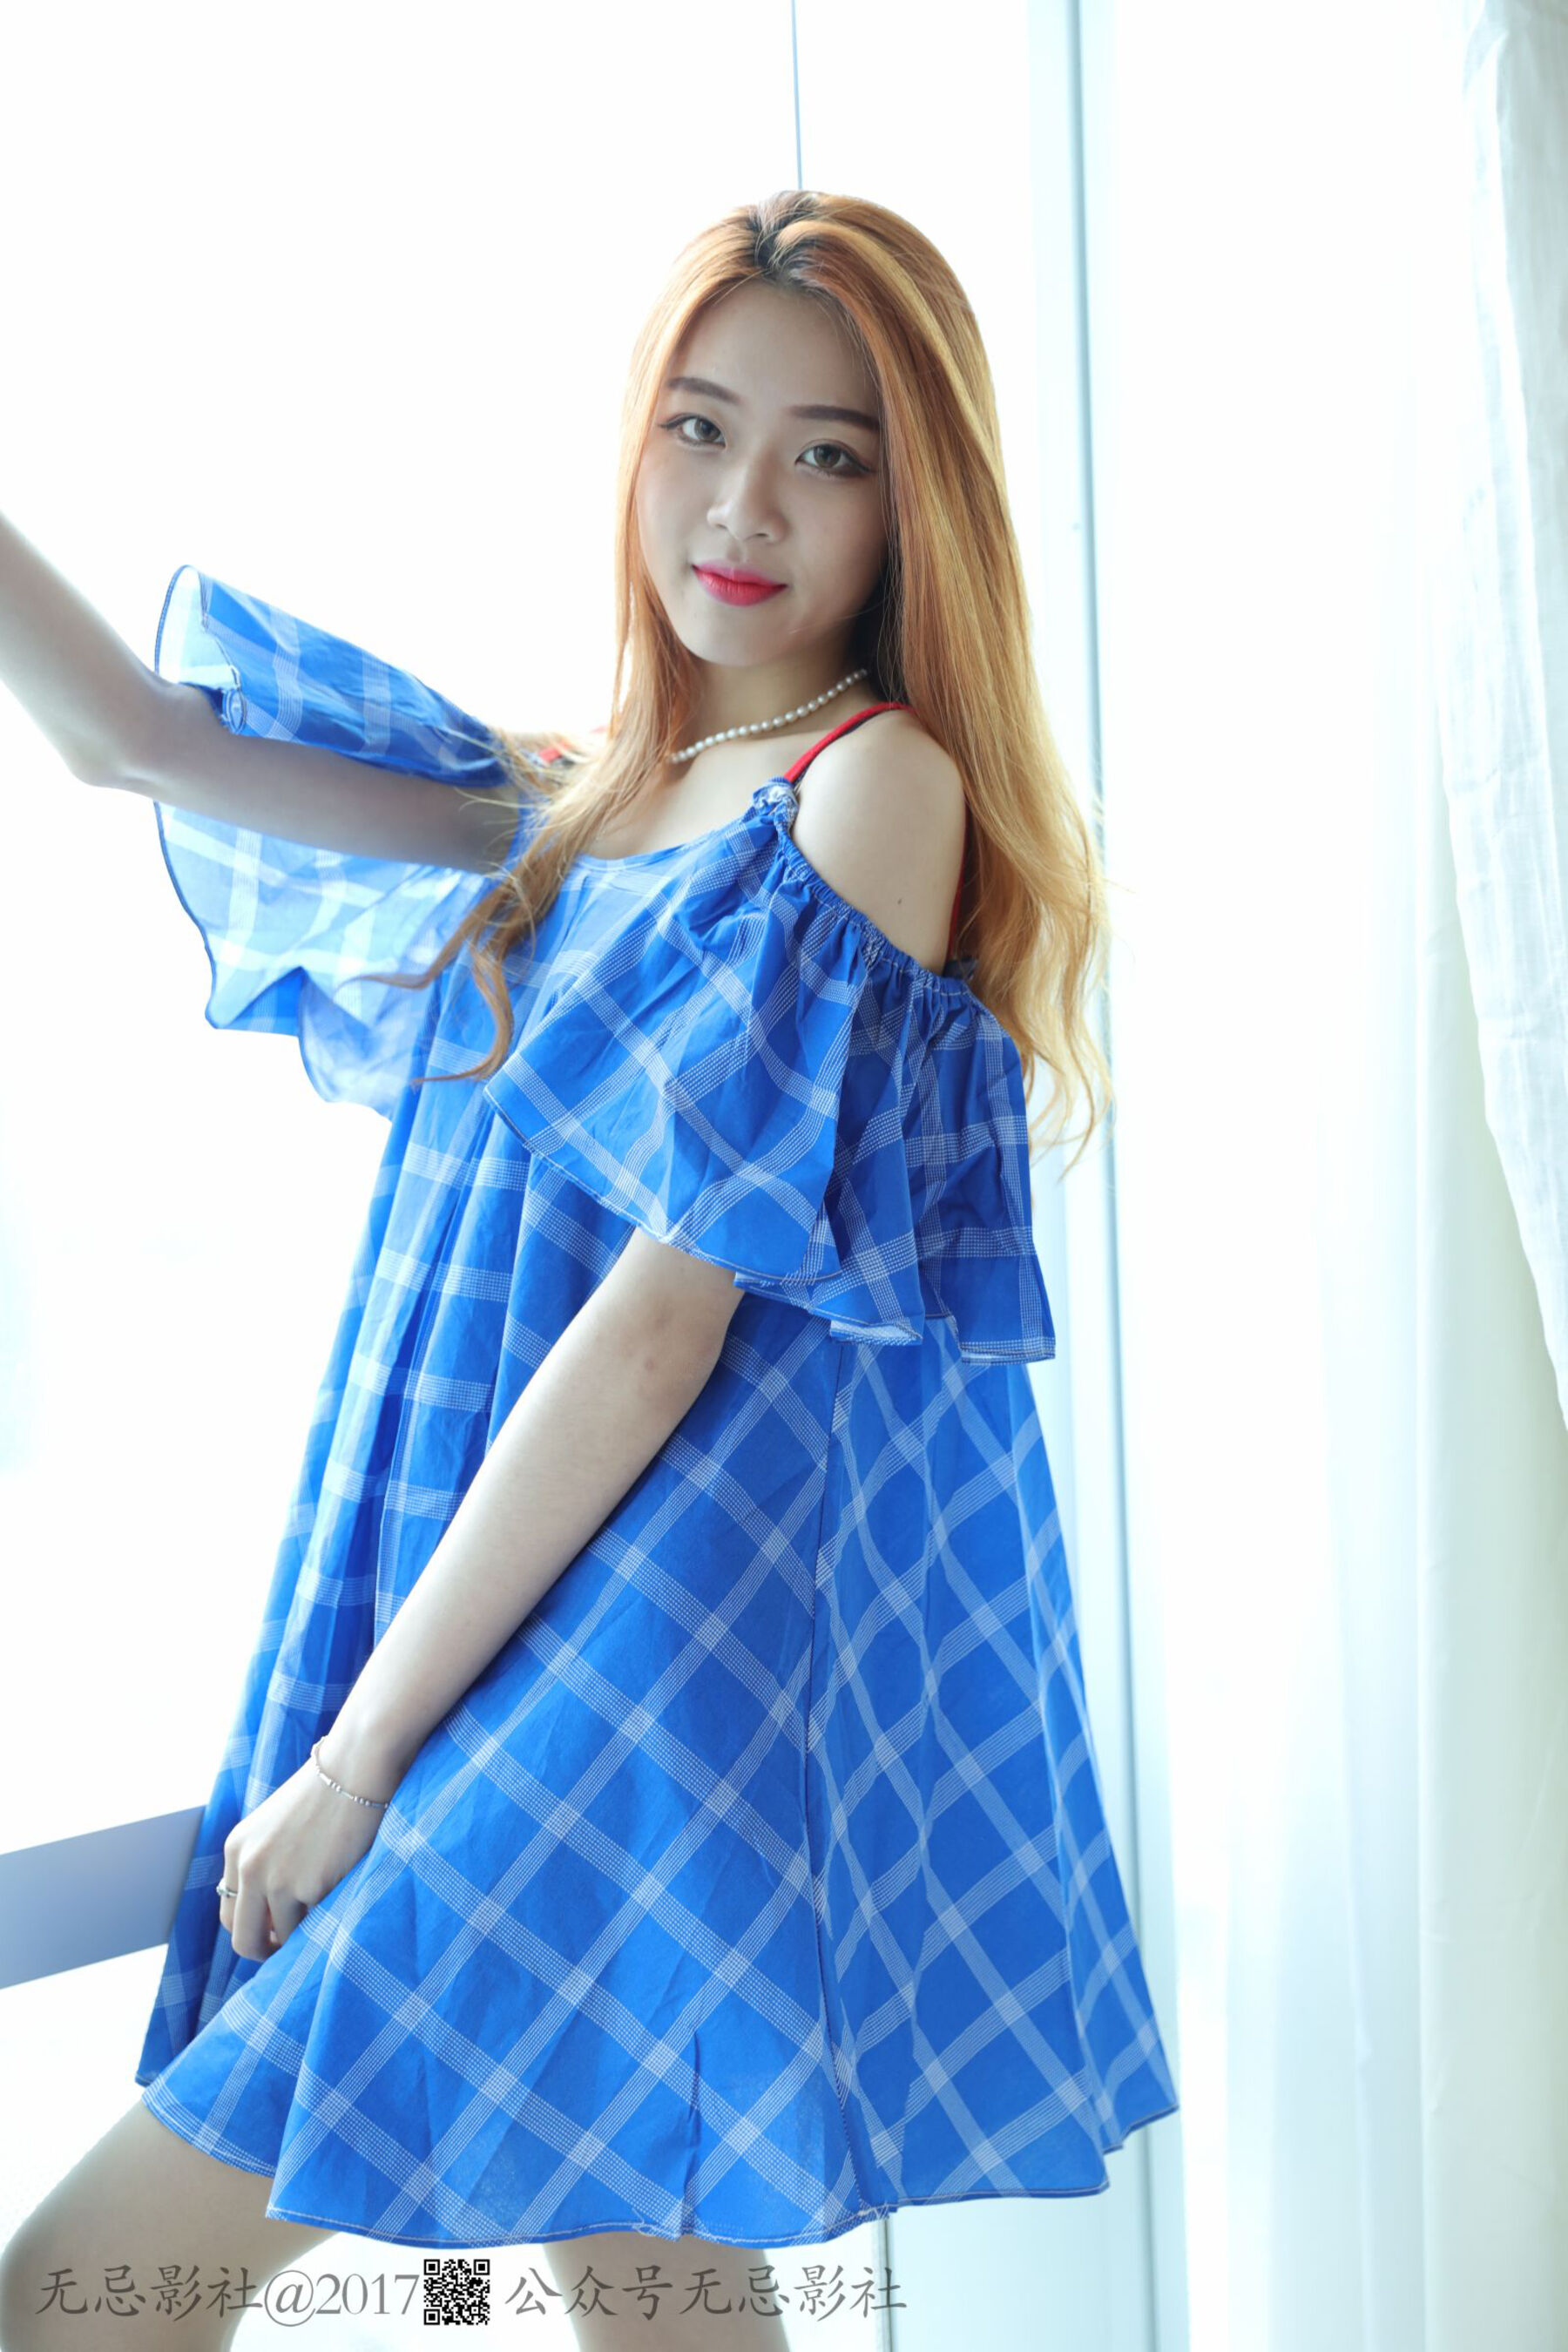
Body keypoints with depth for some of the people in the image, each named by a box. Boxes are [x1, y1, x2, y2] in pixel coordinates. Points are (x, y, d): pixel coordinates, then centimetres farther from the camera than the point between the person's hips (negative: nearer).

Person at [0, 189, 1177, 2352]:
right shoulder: (590, 795, 14)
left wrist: (360, 1741, -13)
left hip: (690, 1639, -7)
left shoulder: (875, 787, -10)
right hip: (540, 1620, 7)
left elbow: (670, 1313, -16)